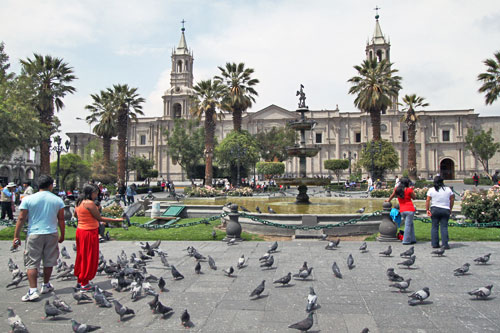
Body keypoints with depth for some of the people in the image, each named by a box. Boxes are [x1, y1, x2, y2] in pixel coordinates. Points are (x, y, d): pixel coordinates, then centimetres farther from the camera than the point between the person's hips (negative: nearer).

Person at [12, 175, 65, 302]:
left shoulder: (28, 199, -5)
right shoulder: (57, 200, 0)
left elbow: (21, 219, -5)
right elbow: (61, 219, 4)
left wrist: (16, 236, 2)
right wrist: (62, 235, 15)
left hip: (34, 235, -2)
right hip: (51, 234, 2)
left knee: (31, 263, 3)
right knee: (49, 262, 15)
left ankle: (33, 291, -4)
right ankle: (46, 285, 29)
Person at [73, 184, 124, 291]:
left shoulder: (79, 202, 7)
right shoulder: (90, 203, -20)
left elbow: (75, 214, 22)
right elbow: (99, 218, -16)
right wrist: (115, 220, -11)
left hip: (80, 230, 9)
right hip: (89, 232, -9)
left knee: (81, 256, 18)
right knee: (89, 258, 3)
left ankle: (79, 281, 27)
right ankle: (84, 284, 11)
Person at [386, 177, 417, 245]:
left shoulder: (396, 189, 6)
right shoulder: (409, 190, -8)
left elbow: (392, 196, 22)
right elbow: (414, 197, 5)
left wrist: (388, 200, 39)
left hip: (402, 210, 5)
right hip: (410, 209, -5)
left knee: (410, 224, 18)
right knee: (408, 225, -3)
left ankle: (413, 239, 21)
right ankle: (406, 241, -3)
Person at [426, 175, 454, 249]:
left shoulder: (431, 190, -2)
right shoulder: (448, 189, 3)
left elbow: (427, 201, -5)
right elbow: (452, 200, 9)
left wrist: (427, 210, 0)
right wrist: (450, 209, 18)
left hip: (434, 209, 0)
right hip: (445, 210, 0)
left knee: (434, 227, 5)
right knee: (444, 227, 1)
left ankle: (434, 244, 7)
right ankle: (445, 244, -3)